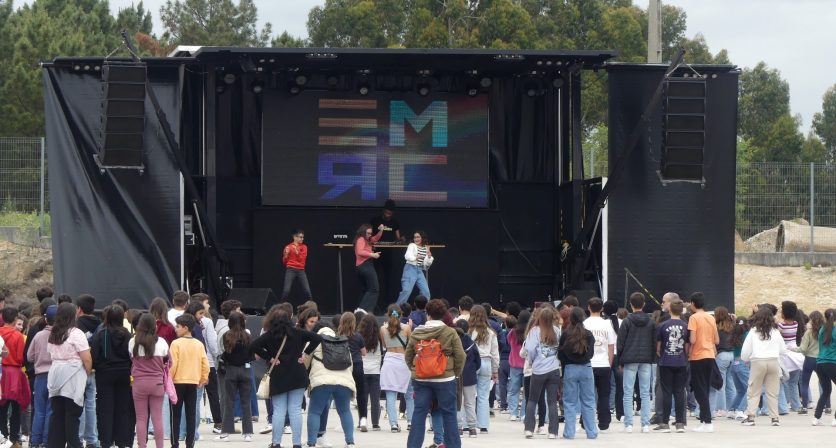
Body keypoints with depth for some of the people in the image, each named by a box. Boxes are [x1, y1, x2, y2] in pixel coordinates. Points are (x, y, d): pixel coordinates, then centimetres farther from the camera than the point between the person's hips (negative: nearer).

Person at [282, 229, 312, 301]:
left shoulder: (304, 247, 10)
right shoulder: (288, 247, 6)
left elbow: (302, 258, -3)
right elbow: (284, 262, 8)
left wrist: (297, 251, -16)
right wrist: (286, 254, -10)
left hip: (301, 270, 2)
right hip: (290, 270, -2)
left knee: (307, 291, -4)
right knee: (286, 290, -13)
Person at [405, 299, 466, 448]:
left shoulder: (416, 333, 2)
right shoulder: (450, 333, -7)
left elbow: (408, 356, 9)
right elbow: (460, 356, -8)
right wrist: (456, 373, 6)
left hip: (421, 379, 3)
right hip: (444, 379, -3)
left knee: (419, 414, 6)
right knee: (449, 414, 6)